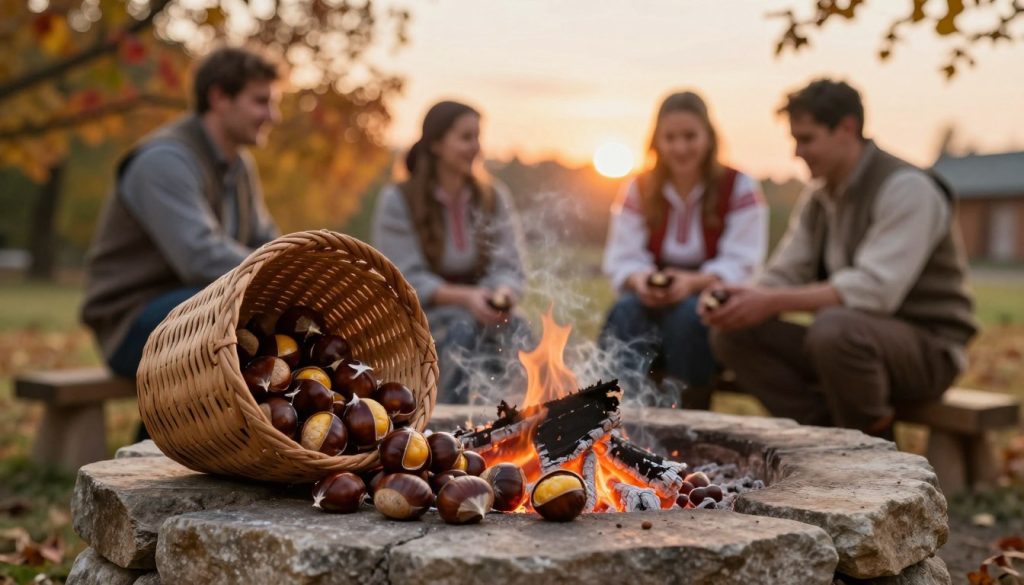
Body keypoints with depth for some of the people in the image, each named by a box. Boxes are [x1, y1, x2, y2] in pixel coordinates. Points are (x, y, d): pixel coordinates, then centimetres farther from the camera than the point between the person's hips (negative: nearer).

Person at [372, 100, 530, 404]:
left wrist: (504, 293, -24)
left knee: (516, 328, -29)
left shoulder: (494, 198, 7)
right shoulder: (397, 200, -5)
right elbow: (408, 279, -12)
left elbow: (508, 267, 1)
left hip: (480, 310, 3)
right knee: (463, 328, -35)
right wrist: (465, 297, -28)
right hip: (417, 314, -3)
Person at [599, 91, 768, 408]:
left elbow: (741, 264, -11)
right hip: (655, 302, 2)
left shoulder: (741, 188, -2)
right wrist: (640, 280, -24)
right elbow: (622, 259, 0)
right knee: (625, 309, -29)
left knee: (687, 312, -34)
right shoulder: (639, 190, 7)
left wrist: (694, 282, -30)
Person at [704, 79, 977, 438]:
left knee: (834, 327, -39)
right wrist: (742, 298, -15)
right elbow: (784, 274, 8)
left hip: (929, 350, -7)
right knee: (733, 335, -8)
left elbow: (875, 290, -27)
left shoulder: (907, 189, -15)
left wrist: (774, 302, -31)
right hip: (850, 340, 7)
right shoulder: (818, 196, 10)